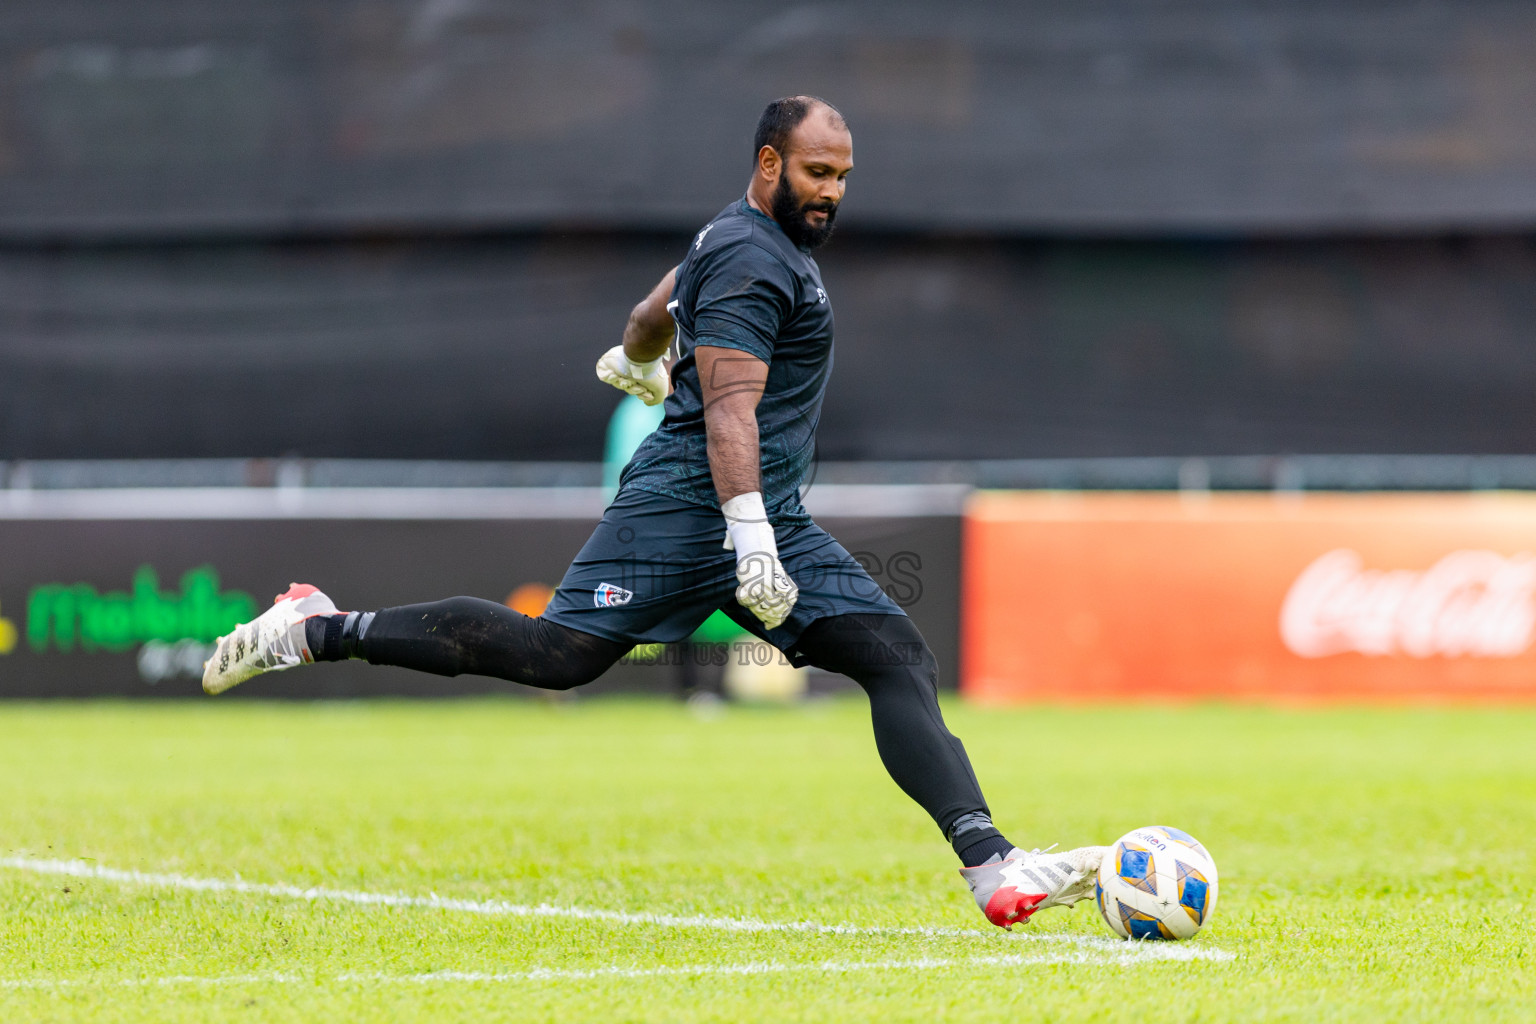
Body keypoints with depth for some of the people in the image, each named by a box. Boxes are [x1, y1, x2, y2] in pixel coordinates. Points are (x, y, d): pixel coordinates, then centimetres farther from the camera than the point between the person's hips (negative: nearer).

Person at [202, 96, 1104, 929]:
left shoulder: (749, 240, 21)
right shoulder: (754, 259, -11)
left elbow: (663, 304, 40)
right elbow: (729, 404, -22)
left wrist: (635, 361, 62)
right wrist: (752, 537, -30)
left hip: (770, 517, 10)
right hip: (690, 506, -10)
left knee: (903, 662, -5)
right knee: (556, 654, -16)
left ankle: (992, 864, -15)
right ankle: (317, 630, -1)